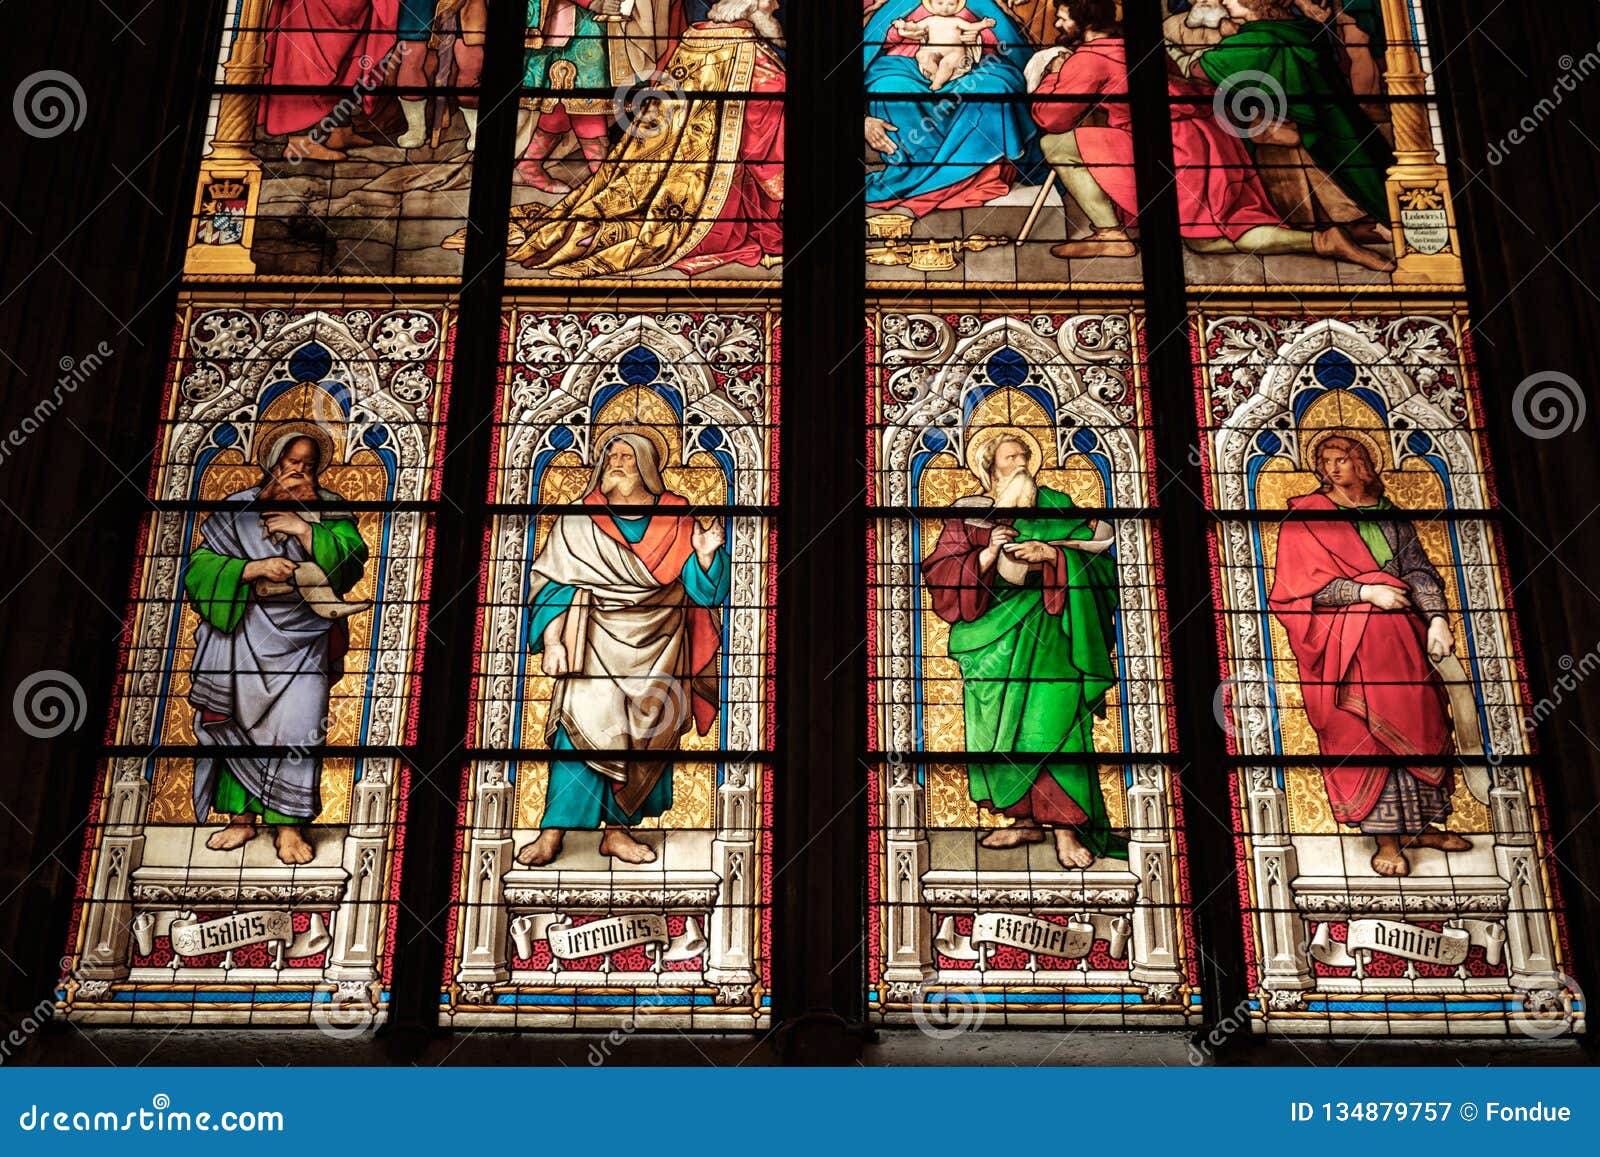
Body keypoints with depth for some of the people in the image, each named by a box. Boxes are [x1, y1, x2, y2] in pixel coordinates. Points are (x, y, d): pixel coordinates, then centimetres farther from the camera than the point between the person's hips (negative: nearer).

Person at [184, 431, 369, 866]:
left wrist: (304, 531, -14)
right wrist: (255, 569, -16)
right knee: (240, 724, 4)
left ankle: (289, 824, 0)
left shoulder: (330, 512, 6)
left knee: (298, 728, -8)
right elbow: (200, 567, -3)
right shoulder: (238, 510, 4)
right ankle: (242, 818, 16)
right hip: (245, 636, 1)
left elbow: (352, 565, -7)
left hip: (303, 638, -1)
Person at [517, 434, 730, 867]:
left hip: (654, 650, 2)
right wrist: (552, 640, -12)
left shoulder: (675, 520, 5)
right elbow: (551, 584, -1)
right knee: (583, 730, -11)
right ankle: (552, 832, -8)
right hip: (596, 647, -2)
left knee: (644, 735, 1)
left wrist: (706, 554, -17)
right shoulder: (577, 523, 3)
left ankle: (617, 830, 11)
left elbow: (700, 587, 3)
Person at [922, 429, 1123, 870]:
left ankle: (1066, 827, -7)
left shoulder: (1055, 507, 8)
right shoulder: (967, 515, 7)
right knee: (999, 729, 1)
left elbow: (1094, 558, 1)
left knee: (1052, 724, -11)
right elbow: (941, 573, -2)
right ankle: (1028, 821, 12)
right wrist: (988, 553, -16)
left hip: (1048, 634, -2)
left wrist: (1051, 555, -16)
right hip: (994, 637, 2)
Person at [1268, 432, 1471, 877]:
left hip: (1403, 635, 5)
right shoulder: (1306, 516, 1)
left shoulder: (1389, 515, 14)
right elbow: (1306, 584, -8)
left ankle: (1418, 825, 18)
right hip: (1347, 642, -5)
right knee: (1367, 735, -7)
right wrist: (1367, 592, -15)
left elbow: (1418, 568, 6)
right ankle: (1386, 840, -2)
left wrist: (1437, 618, -10)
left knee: (1419, 726, 5)